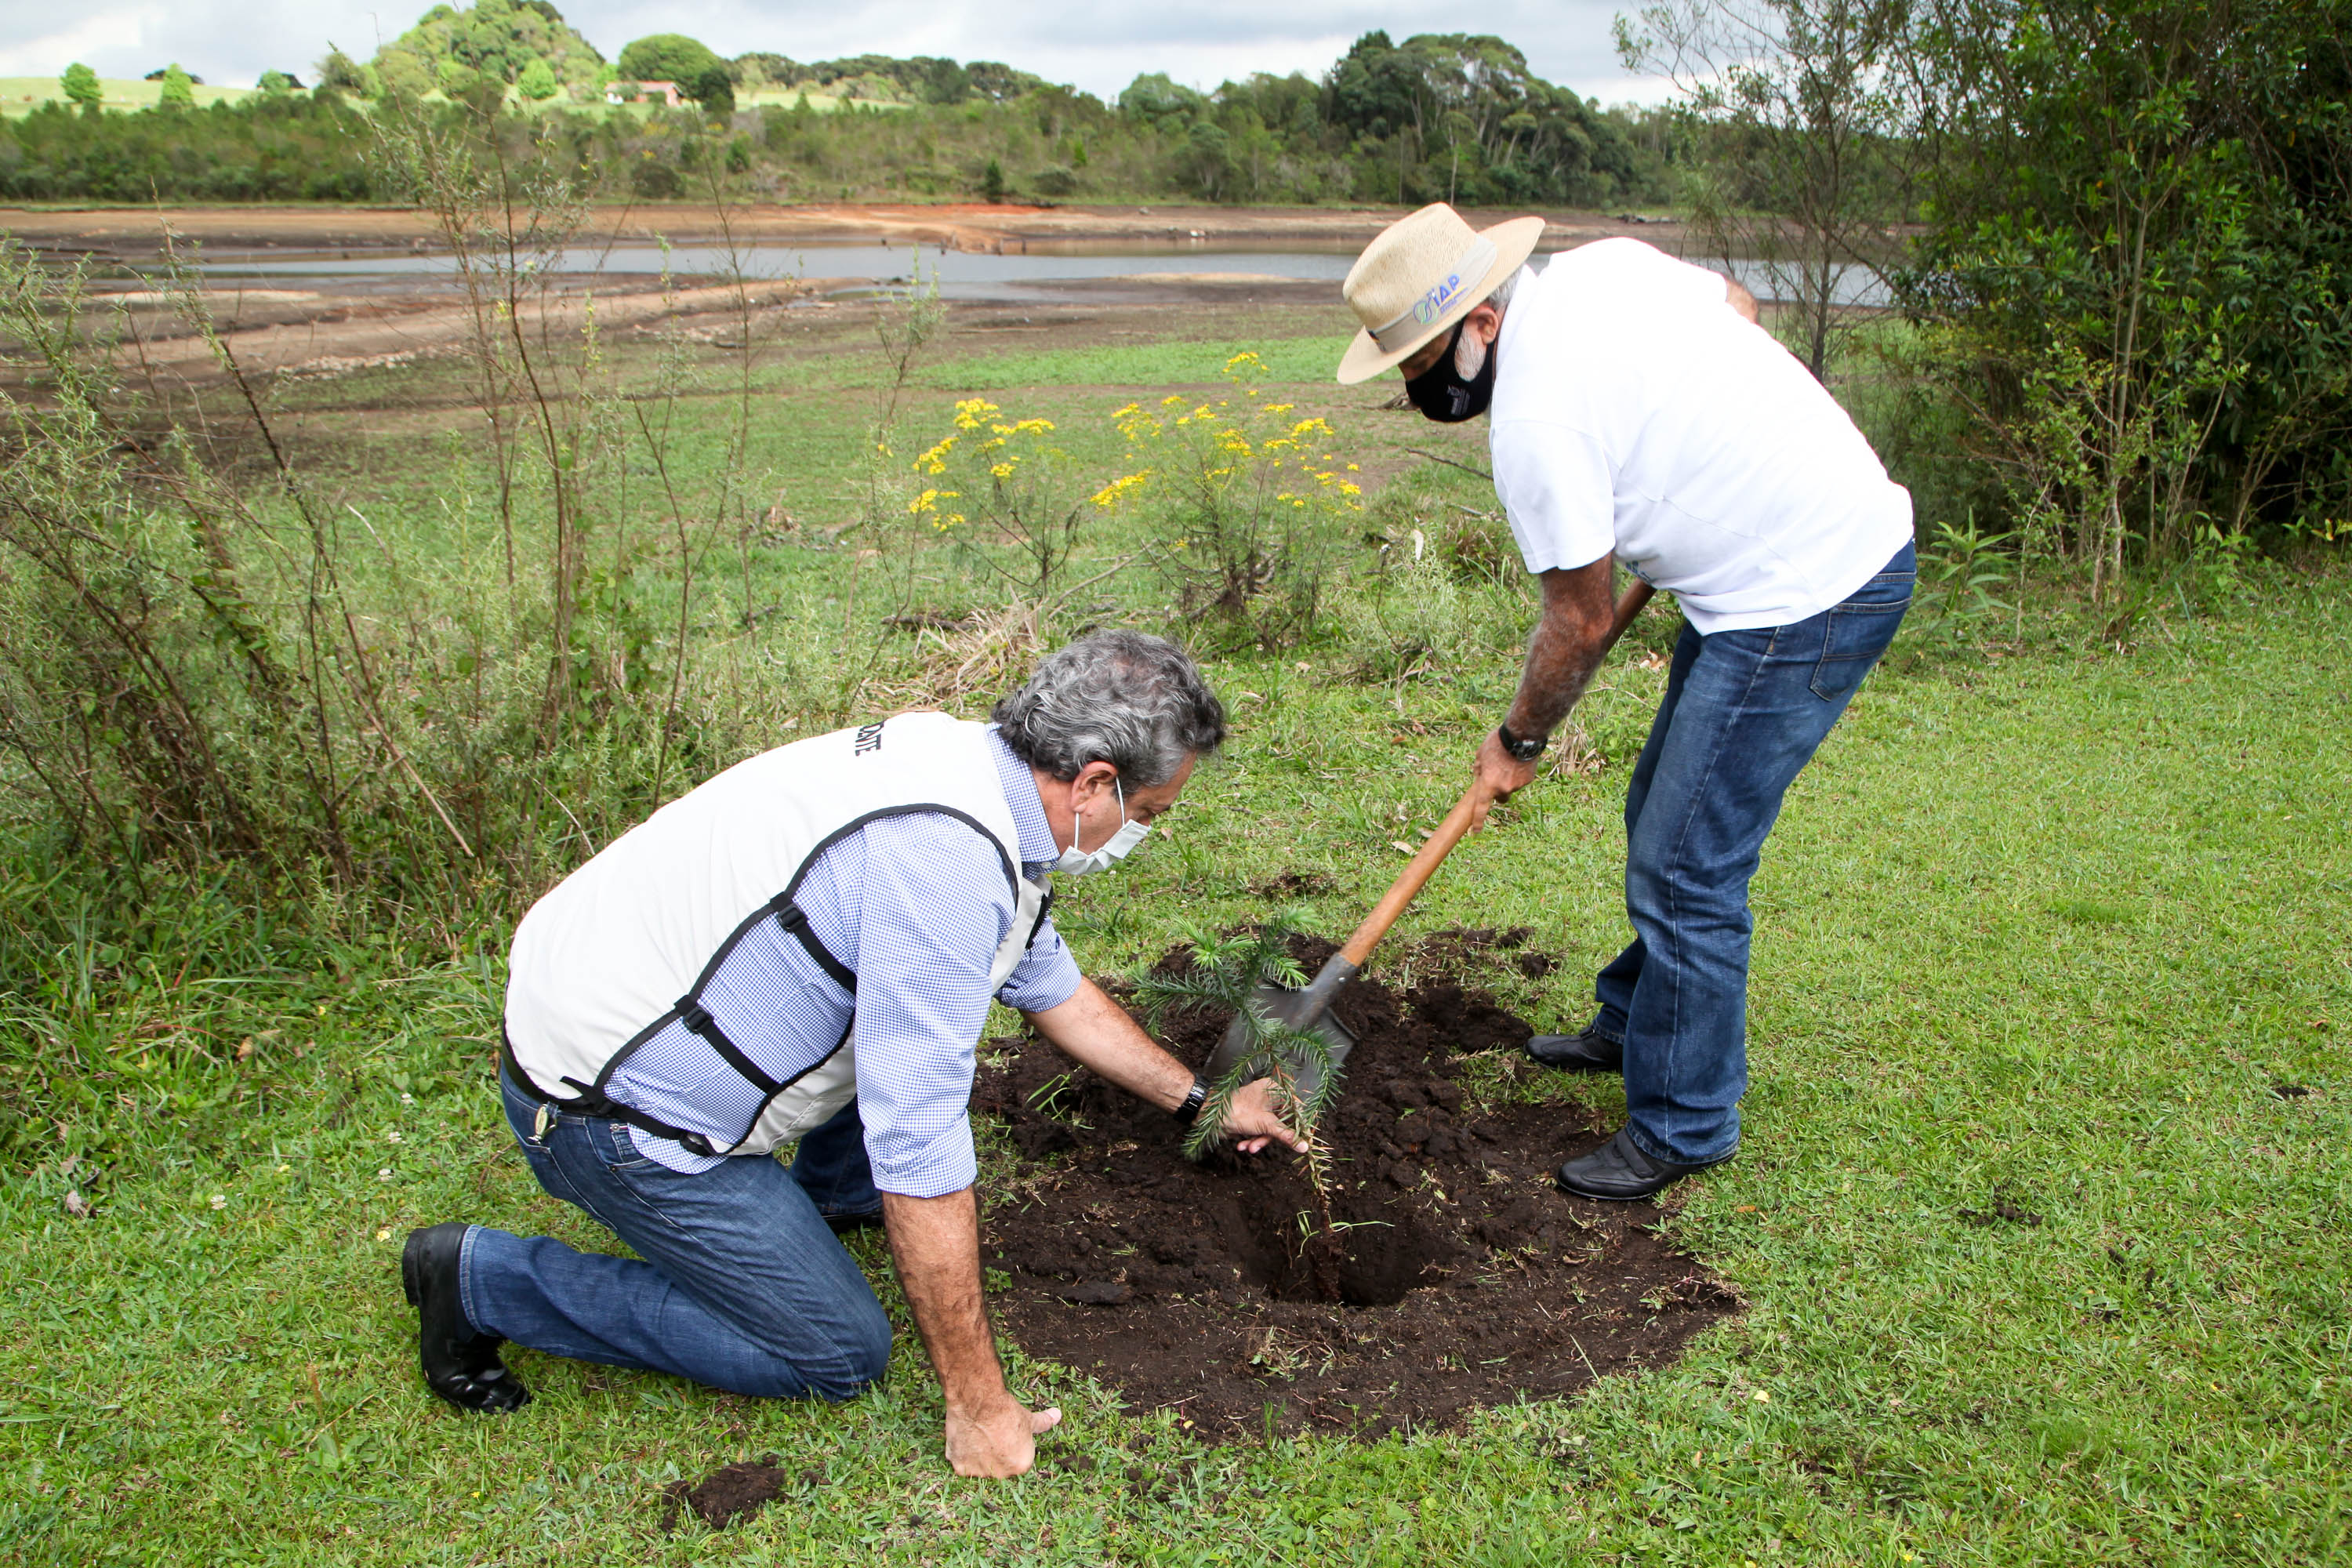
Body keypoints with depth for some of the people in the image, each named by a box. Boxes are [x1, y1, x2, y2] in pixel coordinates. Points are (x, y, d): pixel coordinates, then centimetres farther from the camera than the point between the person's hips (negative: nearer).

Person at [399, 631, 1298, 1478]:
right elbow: (923, 1154, -27)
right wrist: (977, 1406, -17)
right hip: (611, 1110, -9)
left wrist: (1199, 1103, 29)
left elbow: (1054, 987, 20)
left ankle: (831, 1193, 27)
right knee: (840, 1355, 2)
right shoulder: (947, 859, -29)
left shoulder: (972, 765, 2)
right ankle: (484, 1279, 5)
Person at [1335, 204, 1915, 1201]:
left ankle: (1682, 1127, 10)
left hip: (1800, 603, -11)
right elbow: (1735, 303, 22)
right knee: (1663, 815, 20)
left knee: (1683, 868, -5)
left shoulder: (1535, 418, -22)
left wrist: (1517, 744, 3)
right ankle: (1634, 1025, 38)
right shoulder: (1600, 262, 4)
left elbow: (1581, 623, -13)